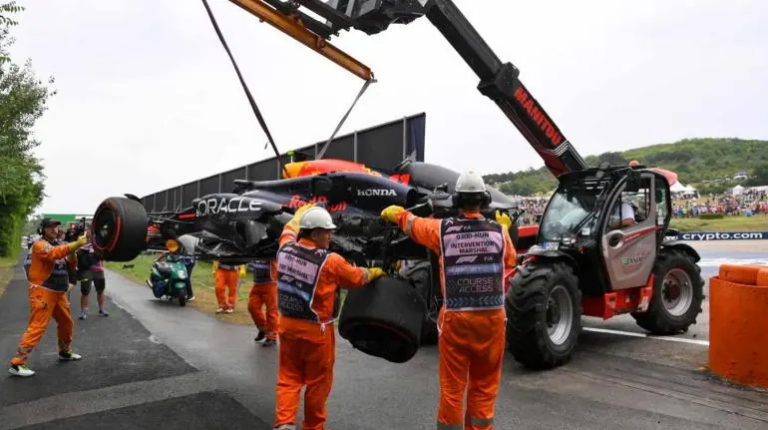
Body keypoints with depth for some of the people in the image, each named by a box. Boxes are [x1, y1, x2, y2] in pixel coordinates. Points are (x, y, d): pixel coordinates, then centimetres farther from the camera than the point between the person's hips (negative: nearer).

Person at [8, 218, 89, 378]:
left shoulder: (60, 245, 12)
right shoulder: (40, 245, -11)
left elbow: (71, 265, 9)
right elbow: (55, 253, -33)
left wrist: (73, 252, -10)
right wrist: (77, 243, -42)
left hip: (59, 293, 8)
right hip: (43, 292, -8)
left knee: (67, 322, 17)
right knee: (37, 327, -11)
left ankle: (65, 352, 35)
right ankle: (17, 363, -6)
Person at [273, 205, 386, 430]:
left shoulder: (285, 250, -5)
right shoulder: (331, 262, -19)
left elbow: (290, 230, 19)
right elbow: (357, 277, -2)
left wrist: (302, 212, 36)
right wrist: (375, 272, 18)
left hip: (288, 324, 5)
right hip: (316, 330, -5)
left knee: (288, 377, 16)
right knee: (318, 381, 13)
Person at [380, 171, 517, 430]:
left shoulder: (441, 229, -5)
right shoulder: (499, 231, -2)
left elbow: (408, 221, 12)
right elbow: (509, 263, 15)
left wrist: (389, 212, 33)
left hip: (455, 319, -1)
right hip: (492, 317, 1)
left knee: (452, 387, 11)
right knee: (484, 386, 15)